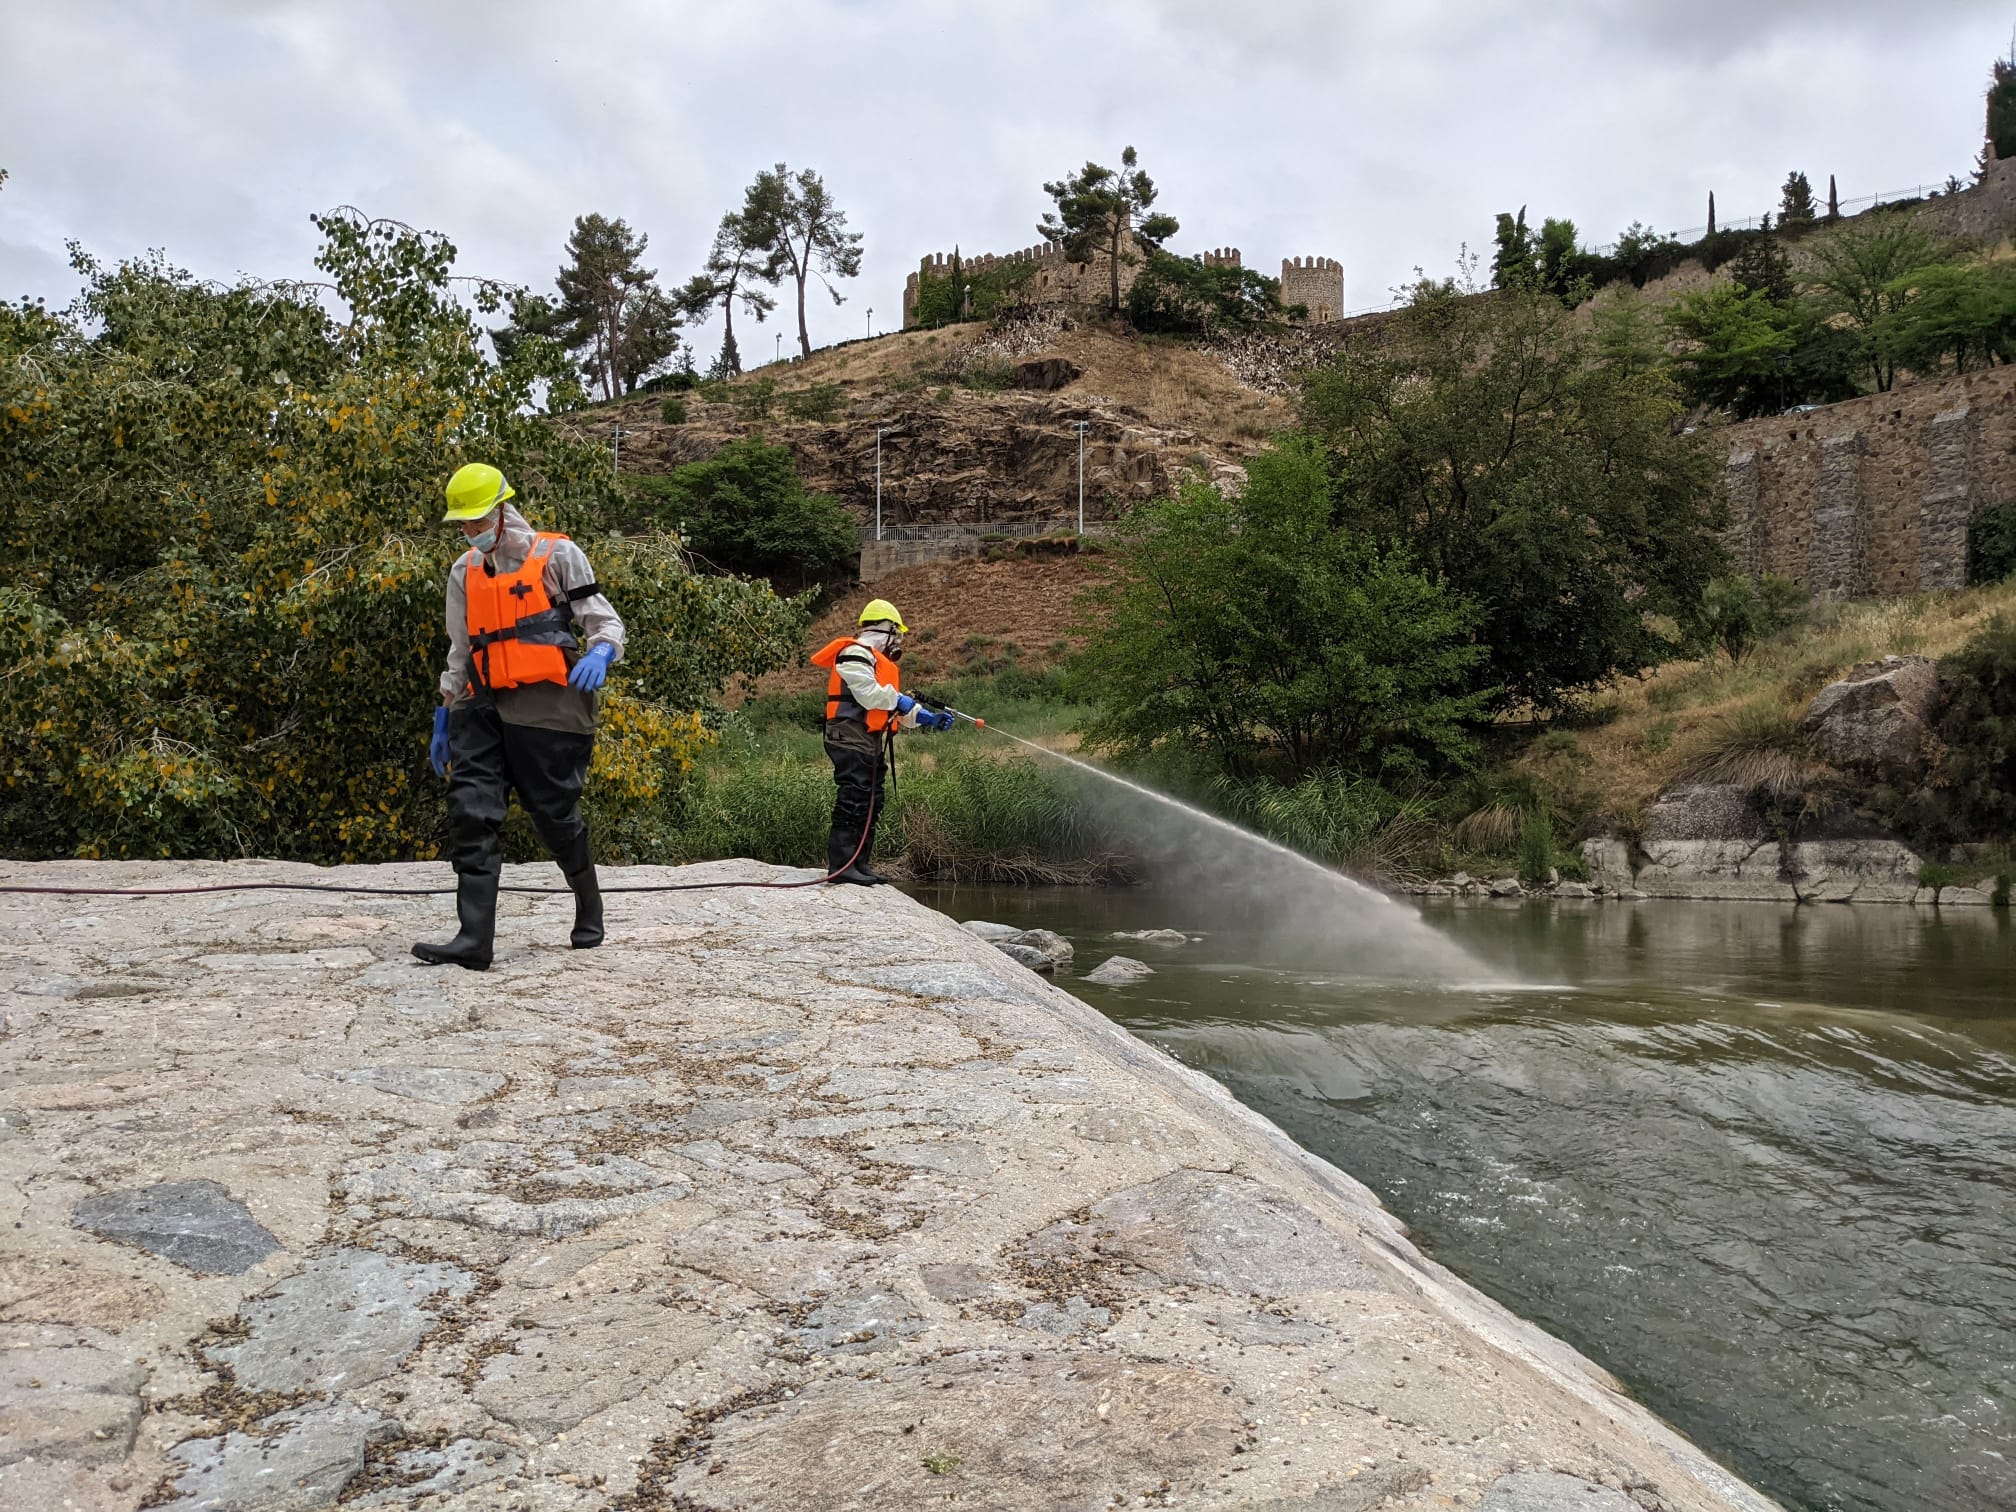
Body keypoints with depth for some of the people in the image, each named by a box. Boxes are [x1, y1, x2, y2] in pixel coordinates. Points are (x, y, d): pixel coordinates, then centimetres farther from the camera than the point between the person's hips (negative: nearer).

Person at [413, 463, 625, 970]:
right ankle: (474, 939, -9)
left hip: (546, 704, -5)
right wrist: (444, 718, 22)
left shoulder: (557, 556, 0)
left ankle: (589, 906, 28)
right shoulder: (464, 572, 18)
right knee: (470, 813, -8)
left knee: (555, 814, 1)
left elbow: (605, 622, -1)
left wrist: (600, 654, -24)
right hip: (484, 706, 5)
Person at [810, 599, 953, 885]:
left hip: (871, 744, 11)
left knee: (871, 805, 11)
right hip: (852, 740, -11)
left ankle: (860, 864, 16)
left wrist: (927, 718, 14)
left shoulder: (877, 660, 25)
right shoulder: (855, 654, -9)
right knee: (852, 802, -14)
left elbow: (892, 707, 24)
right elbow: (869, 695, -21)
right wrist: (898, 700, -5)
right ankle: (841, 866, -15)